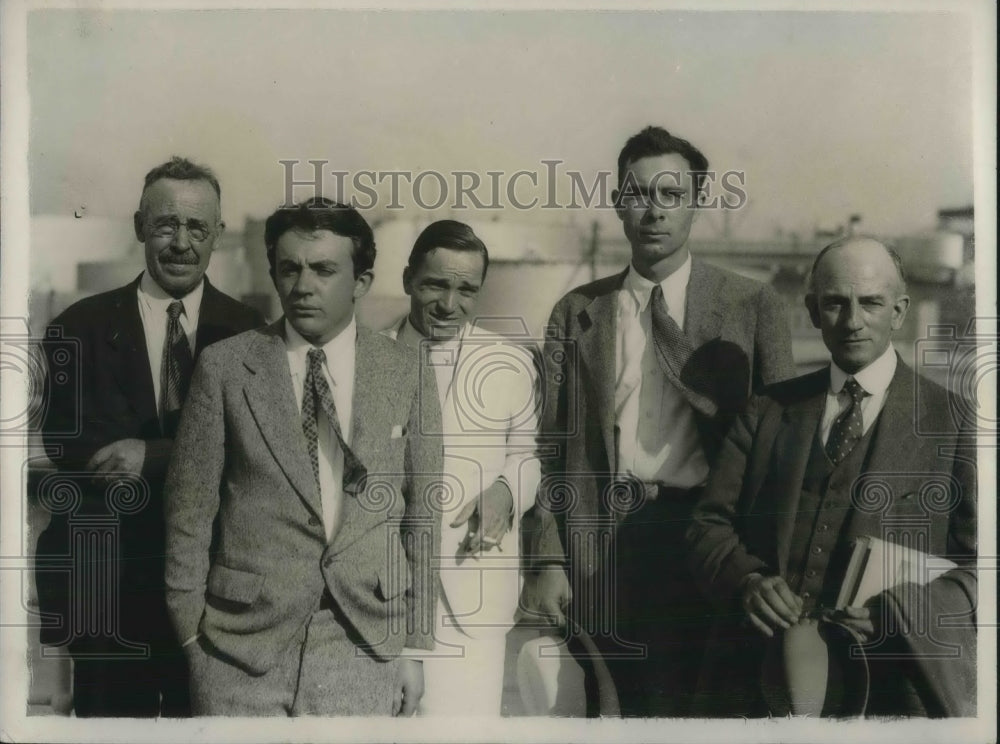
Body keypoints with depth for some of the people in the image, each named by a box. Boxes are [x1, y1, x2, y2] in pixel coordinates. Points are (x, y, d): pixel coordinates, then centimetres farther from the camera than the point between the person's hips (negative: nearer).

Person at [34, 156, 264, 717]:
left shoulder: (247, 331, 1)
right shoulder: (81, 327, 1)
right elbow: (65, 444, -7)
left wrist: (151, 456, -19)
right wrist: (193, 452, -18)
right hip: (107, 578, 0)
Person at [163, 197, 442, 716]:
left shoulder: (406, 378, 3)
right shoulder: (225, 368, -2)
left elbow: (421, 518, 6)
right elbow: (190, 511, 1)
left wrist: (414, 648, 6)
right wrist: (192, 635, 0)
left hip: (365, 650, 1)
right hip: (242, 644, -1)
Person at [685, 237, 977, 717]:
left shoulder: (952, 422, 1)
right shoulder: (768, 411, 10)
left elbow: (976, 565, -3)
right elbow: (709, 525, 7)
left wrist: (896, 611, -19)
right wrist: (747, 579, -14)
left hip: (890, 689, -2)